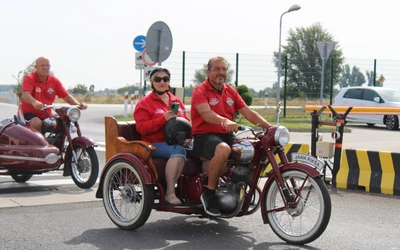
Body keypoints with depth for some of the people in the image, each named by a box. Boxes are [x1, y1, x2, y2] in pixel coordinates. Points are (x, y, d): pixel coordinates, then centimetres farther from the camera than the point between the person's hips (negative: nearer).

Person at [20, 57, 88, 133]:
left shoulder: (54, 81, 7)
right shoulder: (29, 79, -9)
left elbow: (66, 96, 4)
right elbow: (25, 95, -27)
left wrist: (79, 105, -15)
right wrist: (34, 102, -50)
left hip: (46, 115, 5)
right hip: (29, 113, -5)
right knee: (37, 123, -36)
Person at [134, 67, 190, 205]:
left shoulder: (177, 101, 23)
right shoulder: (144, 103, 7)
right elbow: (142, 128, -6)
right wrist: (164, 119, -18)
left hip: (177, 141, 5)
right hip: (155, 144, -5)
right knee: (179, 150, -38)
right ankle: (170, 192, -35)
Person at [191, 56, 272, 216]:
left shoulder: (231, 91, 17)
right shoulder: (200, 91, -3)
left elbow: (248, 113, 10)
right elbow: (206, 113, -23)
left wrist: (269, 127, -6)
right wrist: (225, 121, -43)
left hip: (227, 136, 6)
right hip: (205, 136, -6)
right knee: (223, 149, -39)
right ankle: (209, 193, -22)